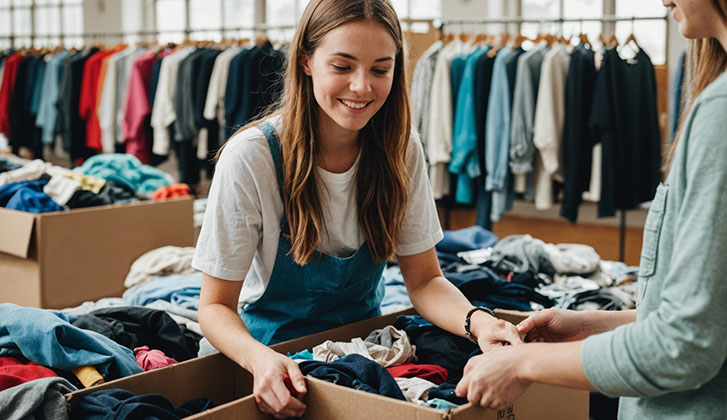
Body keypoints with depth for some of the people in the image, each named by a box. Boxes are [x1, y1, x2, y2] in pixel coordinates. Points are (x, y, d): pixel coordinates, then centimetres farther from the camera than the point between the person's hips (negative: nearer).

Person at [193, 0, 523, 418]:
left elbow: (424, 280, -4)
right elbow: (216, 306, -15)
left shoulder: (401, 150, -9)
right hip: (277, 348, -1)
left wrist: (477, 320, -26)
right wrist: (261, 359, -36)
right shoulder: (251, 157, -20)